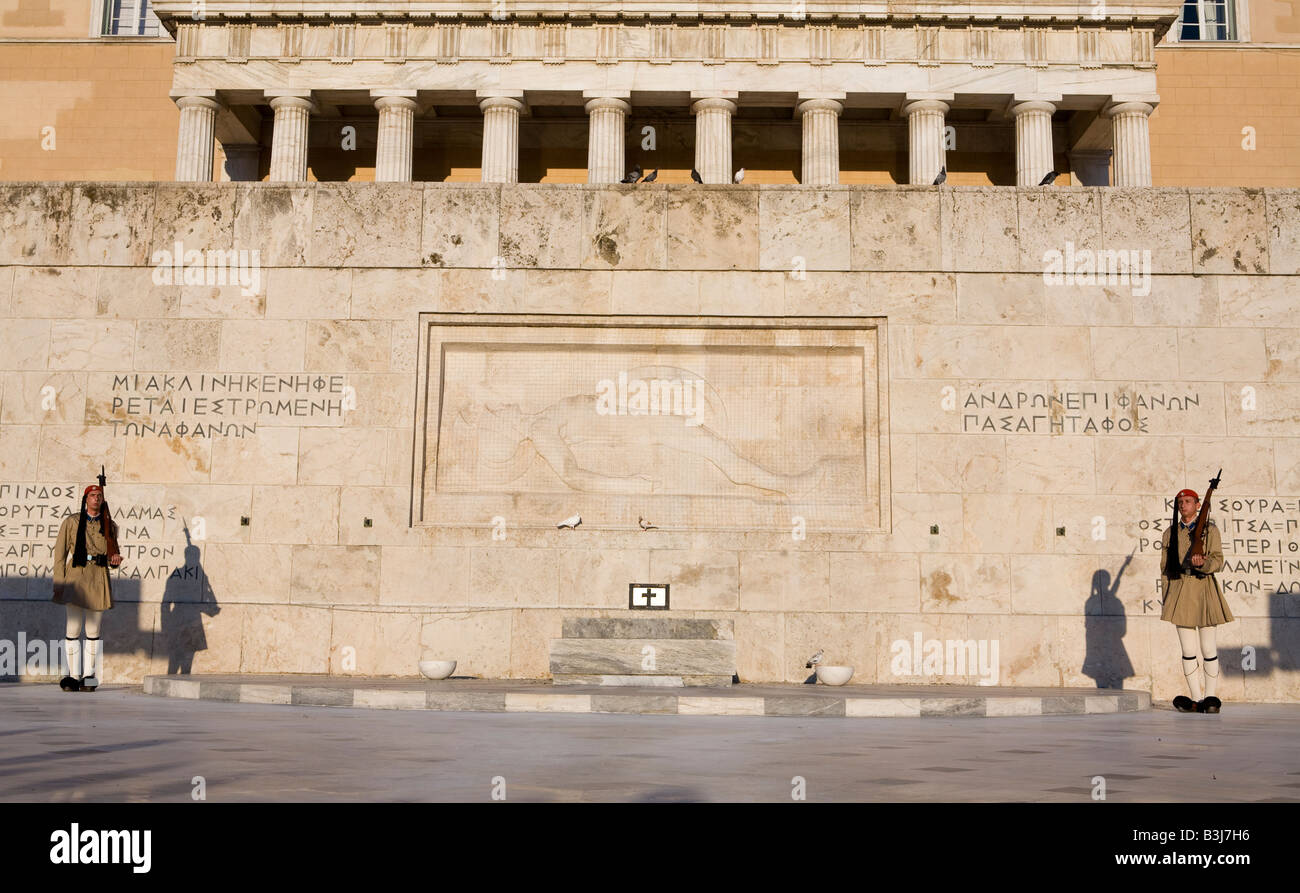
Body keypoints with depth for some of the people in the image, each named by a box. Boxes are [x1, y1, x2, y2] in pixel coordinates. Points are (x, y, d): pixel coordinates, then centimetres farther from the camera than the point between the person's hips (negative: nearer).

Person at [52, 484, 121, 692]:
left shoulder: (110, 526, 11)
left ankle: (90, 677, 8)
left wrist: (115, 559, -5)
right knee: (73, 629, -5)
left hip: (98, 580, 1)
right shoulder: (71, 522, 6)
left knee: (93, 631, 3)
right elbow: (60, 554, 4)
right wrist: (59, 583, -3)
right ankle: (73, 676, 2)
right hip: (76, 578, -1)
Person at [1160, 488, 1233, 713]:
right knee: (1188, 650, 1)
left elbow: (1218, 561, -3)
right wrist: (1166, 600, 8)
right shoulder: (1170, 533, 12)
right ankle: (1197, 699, 7)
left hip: (1204, 588, -2)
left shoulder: (1210, 530, 4)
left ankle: (1210, 697, 11)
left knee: (1208, 648, 1)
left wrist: (1203, 563, -25)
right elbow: (1166, 568, 14)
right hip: (1179, 590, 2)